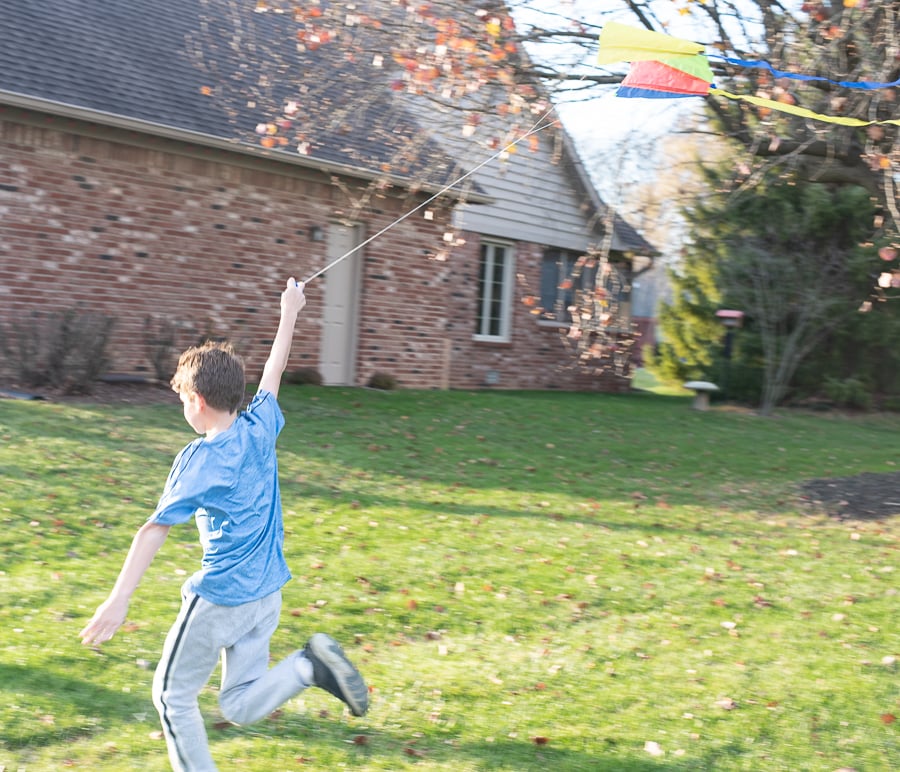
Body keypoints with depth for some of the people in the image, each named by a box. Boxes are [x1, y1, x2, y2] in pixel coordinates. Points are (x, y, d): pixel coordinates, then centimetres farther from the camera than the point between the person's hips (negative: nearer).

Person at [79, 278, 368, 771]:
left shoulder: (199, 459, -16)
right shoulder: (261, 428, 1)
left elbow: (155, 529, -22)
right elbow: (274, 371, 17)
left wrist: (118, 600, -26)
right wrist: (289, 312, 31)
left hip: (219, 598, -7)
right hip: (267, 595, 7)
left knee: (173, 696, 12)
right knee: (240, 707, 12)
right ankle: (309, 665, -10)